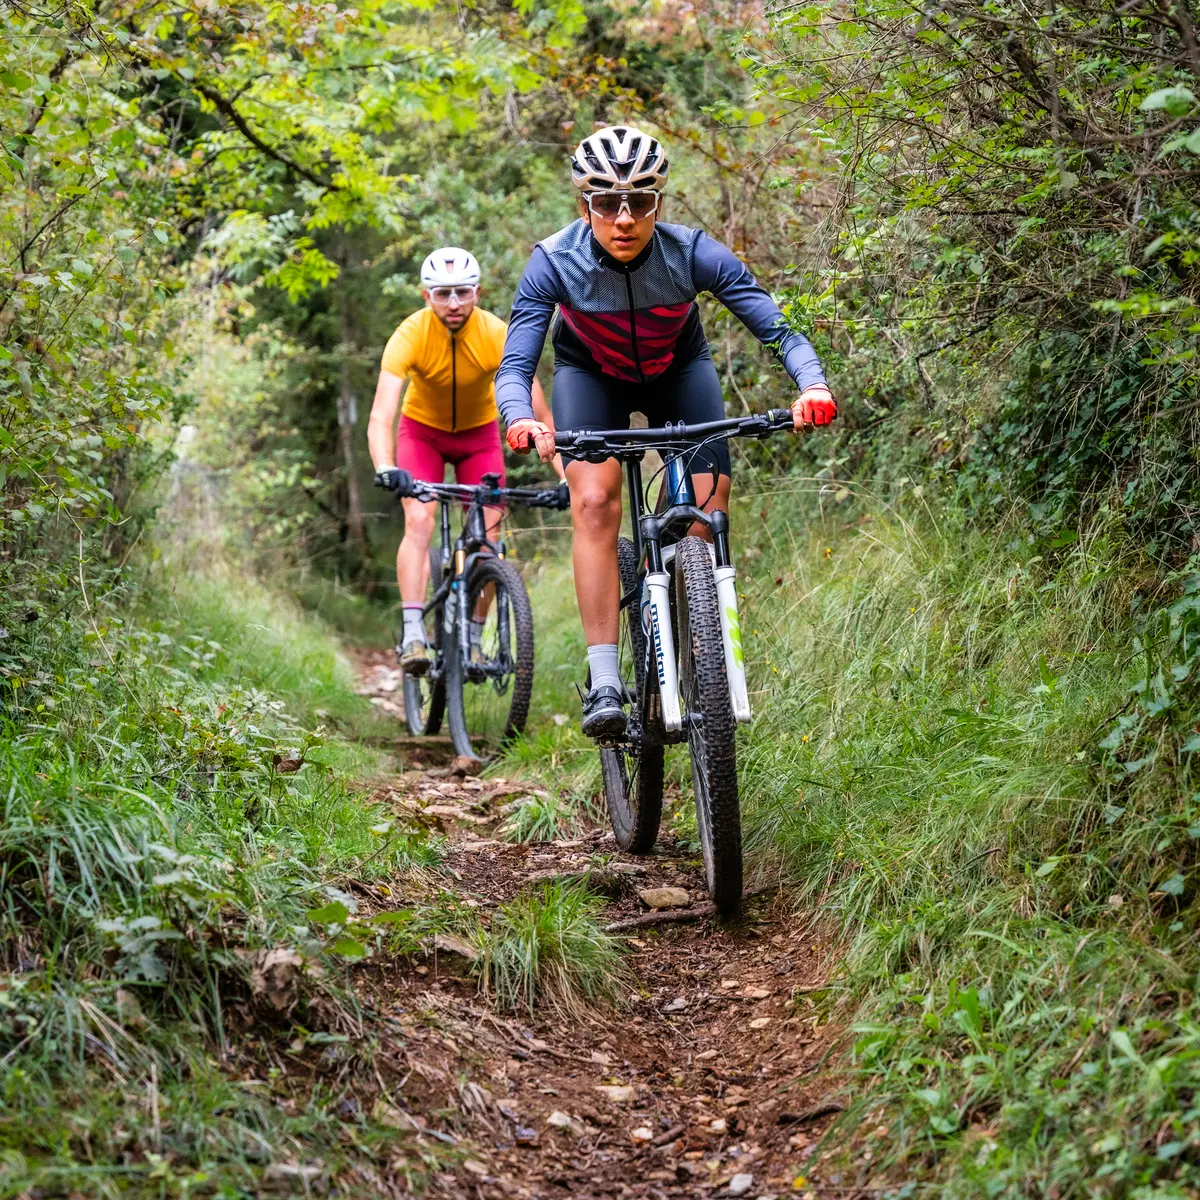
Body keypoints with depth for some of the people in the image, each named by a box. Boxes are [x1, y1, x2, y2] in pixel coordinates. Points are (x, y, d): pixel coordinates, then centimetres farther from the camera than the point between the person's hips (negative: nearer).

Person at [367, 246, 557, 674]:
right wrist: (385, 469, -57)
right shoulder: (410, 335, -31)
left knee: (487, 533, -8)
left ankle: (472, 639, 4)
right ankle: (412, 633, -24)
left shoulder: (498, 335, -29)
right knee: (419, 521, -21)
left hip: (479, 432, 1)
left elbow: (539, 411, -30)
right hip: (422, 430, -1)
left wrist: (565, 475, -41)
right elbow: (381, 416, -38)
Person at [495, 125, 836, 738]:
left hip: (678, 370, 1)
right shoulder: (554, 261, -30)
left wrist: (813, 386, -51)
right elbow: (515, 364, -33)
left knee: (710, 509, -16)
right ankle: (604, 682, -25)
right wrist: (521, 419, -55)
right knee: (595, 501, -24)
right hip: (590, 374, -1)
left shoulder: (693, 253, -30)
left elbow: (778, 329, -31)